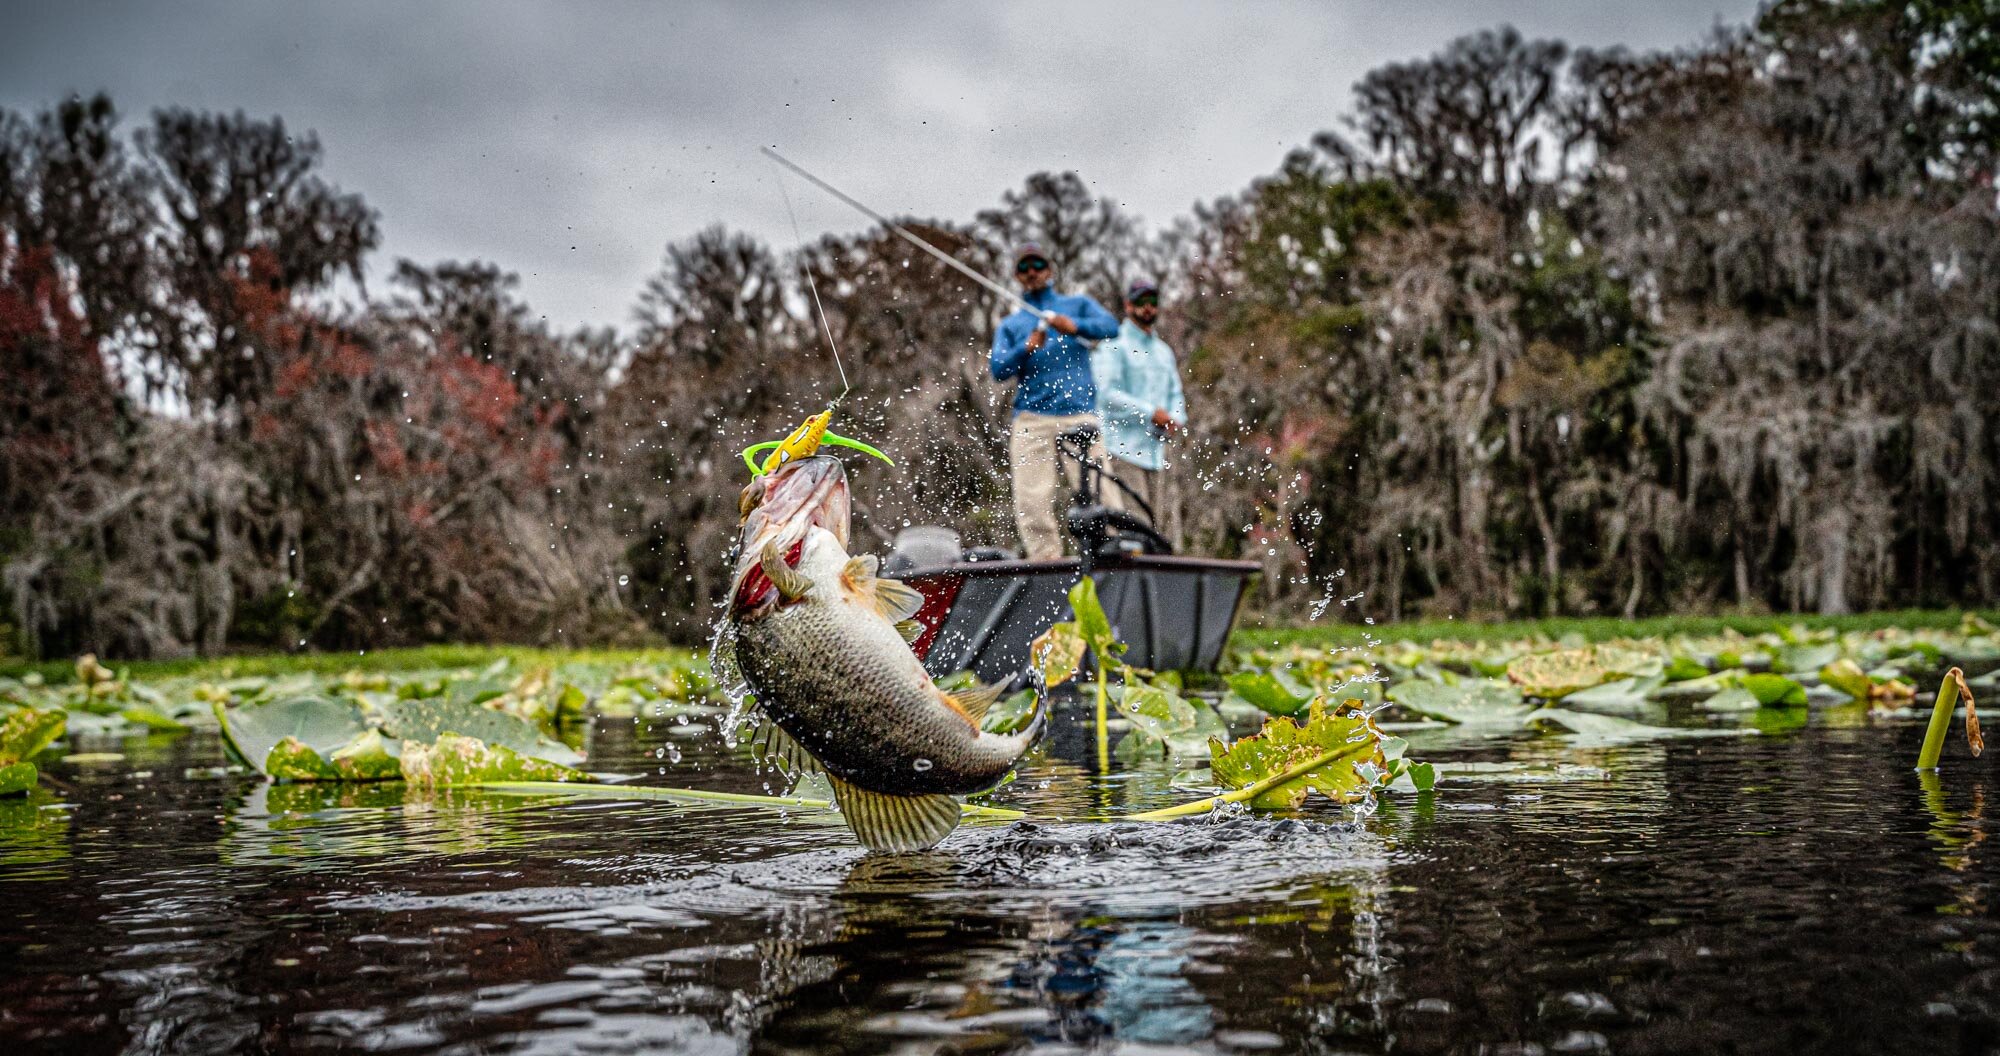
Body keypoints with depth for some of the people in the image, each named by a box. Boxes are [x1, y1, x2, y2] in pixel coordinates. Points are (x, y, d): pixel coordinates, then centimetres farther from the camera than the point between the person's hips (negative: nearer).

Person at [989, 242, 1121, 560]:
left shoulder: (1077, 304, 19)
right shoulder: (1009, 325, 23)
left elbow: (1110, 327, -1)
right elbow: (998, 369, 6)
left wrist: (1074, 326, -19)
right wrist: (1026, 348, -12)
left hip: (1081, 415, -1)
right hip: (1033, 420, 1)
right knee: (1032, 503, -11)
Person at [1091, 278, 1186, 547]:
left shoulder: (1164, 351, 23)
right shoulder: (1114, 346, -1)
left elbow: (1176, 394, 25)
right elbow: (1108, 393, -12)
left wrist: (1176, 419, 2)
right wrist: (1152, 413, -15)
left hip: (1157, 451, 7)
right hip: (1123, 450, -7)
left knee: (1165, 521, 2)